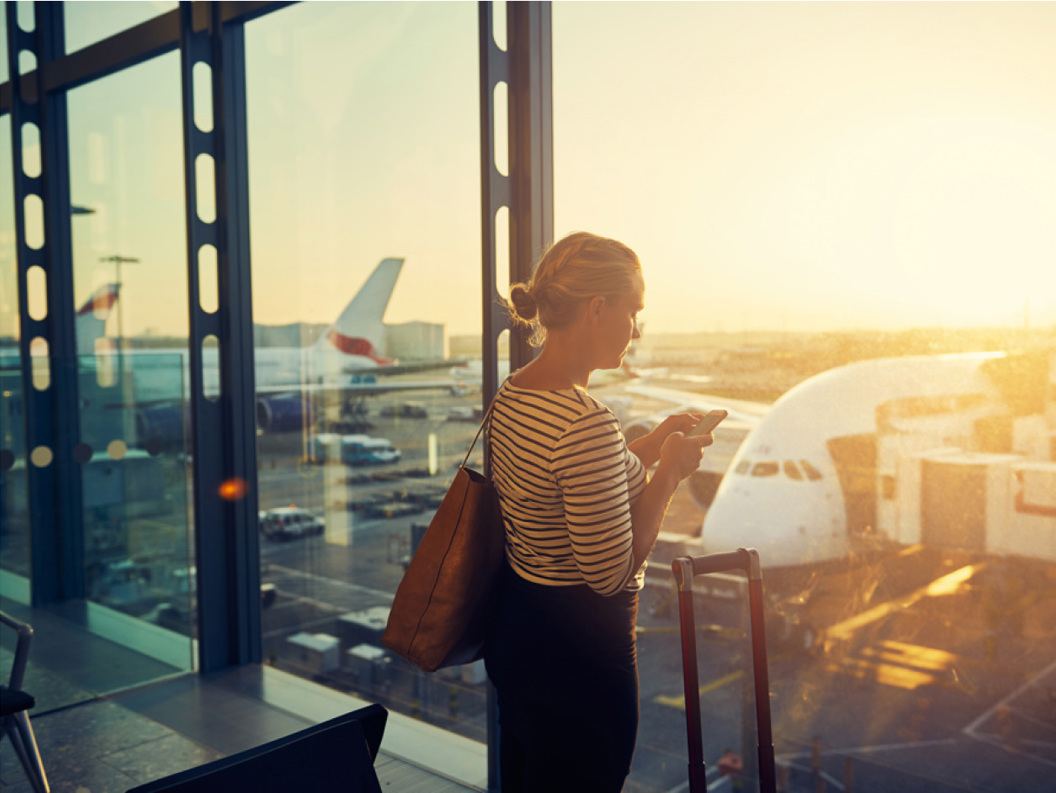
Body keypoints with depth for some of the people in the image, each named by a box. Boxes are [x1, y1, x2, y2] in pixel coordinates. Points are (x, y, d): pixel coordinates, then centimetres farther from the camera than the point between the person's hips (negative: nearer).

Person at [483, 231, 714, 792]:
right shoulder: (585, 423, -28)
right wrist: (669, 473, -14)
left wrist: (649, 448, 11)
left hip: (513, 631, 9)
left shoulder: (512, 395, 2)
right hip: (576, 649, -9)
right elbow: (611, 572, -25)